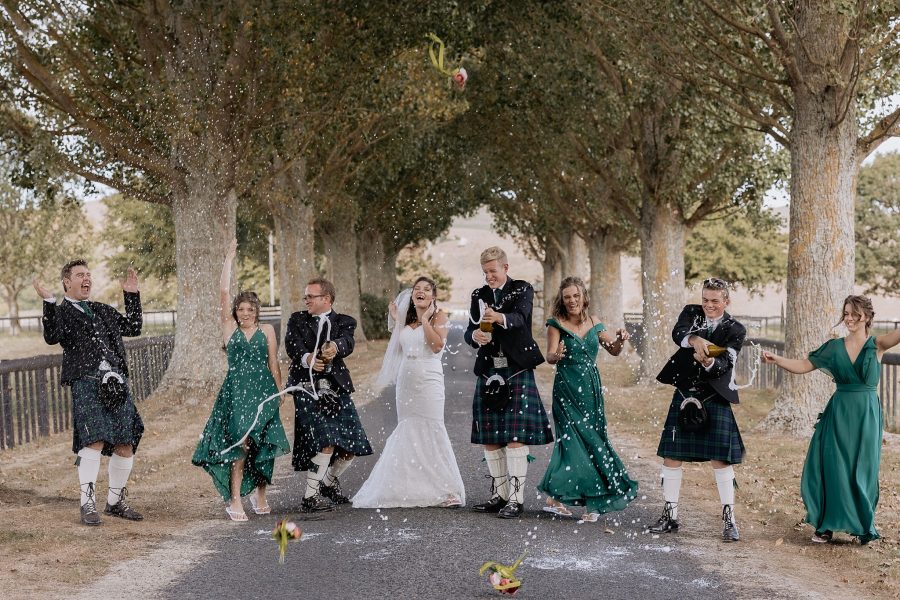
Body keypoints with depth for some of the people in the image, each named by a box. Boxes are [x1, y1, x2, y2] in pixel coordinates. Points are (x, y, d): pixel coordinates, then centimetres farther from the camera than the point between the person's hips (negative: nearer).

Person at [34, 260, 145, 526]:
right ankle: (88, 504, -8)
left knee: (125, 445, 5)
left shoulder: (103, 310, 24)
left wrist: (132, 295, 24)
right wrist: (49, 302, -19)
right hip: (87, 384, -6)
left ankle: (116, 501, 19)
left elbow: (133, 327, 26)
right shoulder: (61, 312, 6)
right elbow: (52, 337, -13)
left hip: (117, 383, 6)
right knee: (95, 441, -19)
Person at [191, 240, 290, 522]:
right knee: (239, 443, -12)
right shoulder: (230, 327, 5)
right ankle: (234, 500, -9)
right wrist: (229, 259, -2)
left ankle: (260, 496, 20)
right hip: (236, 390, -2)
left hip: (263, 391, 2)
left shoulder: (266, 330, 8)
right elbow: (223, 292, -2)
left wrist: (279, 391, 7)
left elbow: (273, 363, 10)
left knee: (264, 445, 4)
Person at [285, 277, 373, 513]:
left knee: (352, 445, 6)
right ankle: (310, 496, -7)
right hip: (307, 388, -3)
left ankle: (329, 481, 33)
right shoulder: (297, 320, 11)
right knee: (326, 442, -18)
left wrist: (334, 347, -35)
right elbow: (292, 344, -8)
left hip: (337, 389, 3)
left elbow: (347, 343, -10)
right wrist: (306, 358, -31)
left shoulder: (344, 322, 11)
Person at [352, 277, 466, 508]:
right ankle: (412, 490, 17)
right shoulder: (407, 320, 16)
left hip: (428, 382, -6)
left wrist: (425, 319, -11)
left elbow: (437, 345, -16)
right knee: (407, 435, 8)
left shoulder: (438, 317, -1)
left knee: (432, 433, -10)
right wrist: (396, 322, 12)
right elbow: (398, 348, 14)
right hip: (406, 383, 6)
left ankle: (450, 491, -5)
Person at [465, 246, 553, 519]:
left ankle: (516, 498, -5)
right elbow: (469, 331, 5)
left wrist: (500, 318, -41)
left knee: (515, 436, -9)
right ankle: (499, 494, 17)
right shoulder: (479, 295, 12)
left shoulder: (522, 289, 0)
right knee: (489, 438, 7)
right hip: (488, 373, 5)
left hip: (517, 371, -5)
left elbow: (520, 317, -20)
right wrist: (475, 335, -19)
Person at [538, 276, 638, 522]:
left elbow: (614, 351, 13)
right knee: (581, 441, -10)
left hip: (591, 389, 5)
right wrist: (557, 355, -38)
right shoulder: (556, 324, -4)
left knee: (593, 439, 3)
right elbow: (549, 356, -15)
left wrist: (620, 340, -8)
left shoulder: (593, 322, 10)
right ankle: (591, 502, -2)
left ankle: (555, 498, 12)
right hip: (567, 390, -5)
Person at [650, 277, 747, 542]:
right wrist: (694, 340, -40)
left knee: (721, 459, -4)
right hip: (684, 396, 3)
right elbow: (677, 333, -19)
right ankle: (670, 516, 17)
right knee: (672, 455, 6)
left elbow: (724, 366, -14)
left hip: (715, 400, -2)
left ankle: (729, 519, 6)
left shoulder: (735, 330, -2)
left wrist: (710, 361, -36)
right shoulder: (691, 313, 3)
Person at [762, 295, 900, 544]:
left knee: (862, 472, 5)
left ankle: (863, 526, 21)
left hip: (867, 416, -2)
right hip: (838, 414, 2)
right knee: (832, 468, -1)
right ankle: (828, 525, 10)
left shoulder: (877, 345, -2)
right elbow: (803, 366, 7)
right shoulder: (834, 347, 6)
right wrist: (776, 359, -7)